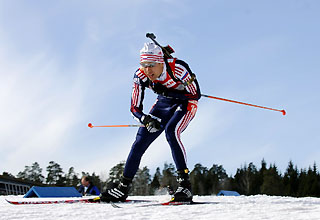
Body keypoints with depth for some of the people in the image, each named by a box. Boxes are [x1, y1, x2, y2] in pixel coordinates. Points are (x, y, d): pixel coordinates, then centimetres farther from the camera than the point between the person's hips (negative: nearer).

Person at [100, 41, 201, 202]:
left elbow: (195, 95, -23)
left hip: (186, 103, -4)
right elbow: (135, 108, -12)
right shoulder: (140, 76, -19)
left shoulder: (177, 68, -32)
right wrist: (147, 120, -34)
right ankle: (123, 189, 6)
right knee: (141, 139, -5)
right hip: (163, 103, 5)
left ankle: (185, 185, -27)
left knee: (171, 132, -31)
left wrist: (164, 90, -32)